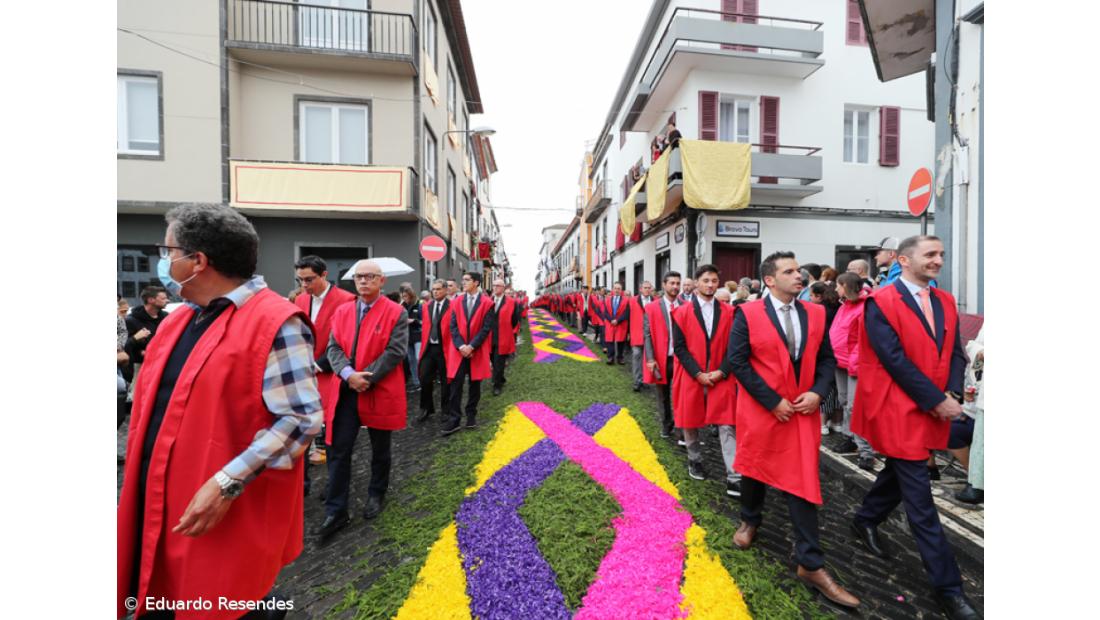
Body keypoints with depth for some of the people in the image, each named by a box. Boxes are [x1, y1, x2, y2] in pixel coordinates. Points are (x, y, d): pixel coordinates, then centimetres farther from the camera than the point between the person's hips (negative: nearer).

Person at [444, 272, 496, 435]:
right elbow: (453, 326, 2)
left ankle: (471, 415, 25)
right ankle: (454, 419, 7)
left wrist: (471, 346, -14)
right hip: (458, 350, 2)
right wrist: (460, 345, -12)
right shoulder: (456, 301, 6)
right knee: (456, 384, -1)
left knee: (475, 384, 9)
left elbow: (486, 328, -8)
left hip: (477, 351, -1)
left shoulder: (487, 303, -4)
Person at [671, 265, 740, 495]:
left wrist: (722, 371, -11)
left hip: (721, 378, 1)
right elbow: (679, 347, -7)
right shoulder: (682, 313, -3)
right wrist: (698, 373, -13)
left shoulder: (729, 312, 2)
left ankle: (733, 478, 6)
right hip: (691, 377, -1)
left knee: (727, 427, 0)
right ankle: (694, 460, 36)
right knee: (690, 422, 13)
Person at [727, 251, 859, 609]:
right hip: (761, 410, -2)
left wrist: (818, 392, -10)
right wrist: (772, 401, -15)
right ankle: (750, 520, 45)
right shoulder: (748, 314, -11)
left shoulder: (815, 313, 3)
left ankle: (810, 564, 19)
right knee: (754, 469, 17)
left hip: (803, 411, 3)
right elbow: (737, 361, -13)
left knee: (803, 483, 6)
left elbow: (826, 359, 8)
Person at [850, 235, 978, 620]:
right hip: (898, 411, -7)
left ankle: (866, 520, 44)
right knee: (920, 500, 1)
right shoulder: (881, 303, -14)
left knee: (899, 471, 22)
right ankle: (947, 586, 13)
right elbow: (895, 359, -17)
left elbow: (955, 353, 8)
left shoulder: (945, 302, 9)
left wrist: (953, 394, -7)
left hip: (934, 412, 8)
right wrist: (936, 401, -15)